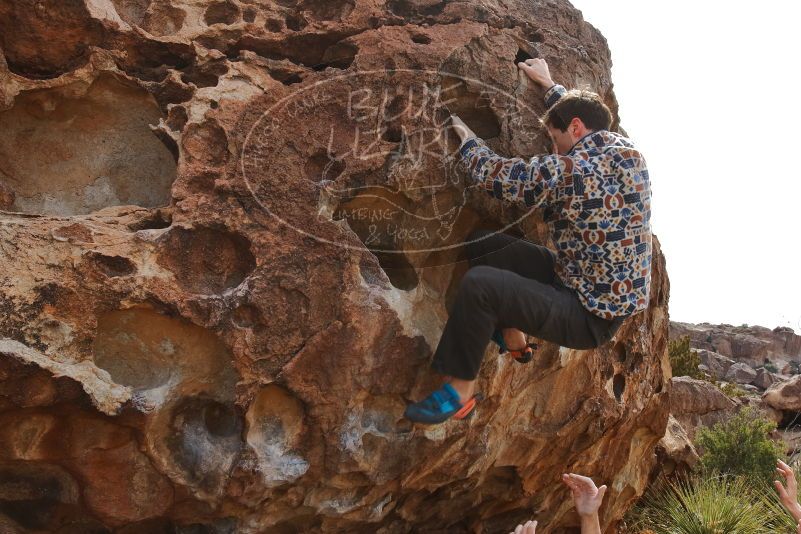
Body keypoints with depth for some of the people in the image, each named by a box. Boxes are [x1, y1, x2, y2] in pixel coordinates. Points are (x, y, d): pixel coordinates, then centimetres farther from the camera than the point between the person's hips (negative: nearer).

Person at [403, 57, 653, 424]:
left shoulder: (572, 170, -25)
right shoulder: (626, 149, 1)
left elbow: (496, 176, -15)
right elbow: (582, 111, 25)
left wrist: (467, 140, 4)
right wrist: (549, 84, 35)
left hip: (590, 317, -9)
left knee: (478, 283, -26)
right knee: (480, 246, 7)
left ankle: (459, 392, -12)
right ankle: (512, 337, 21)